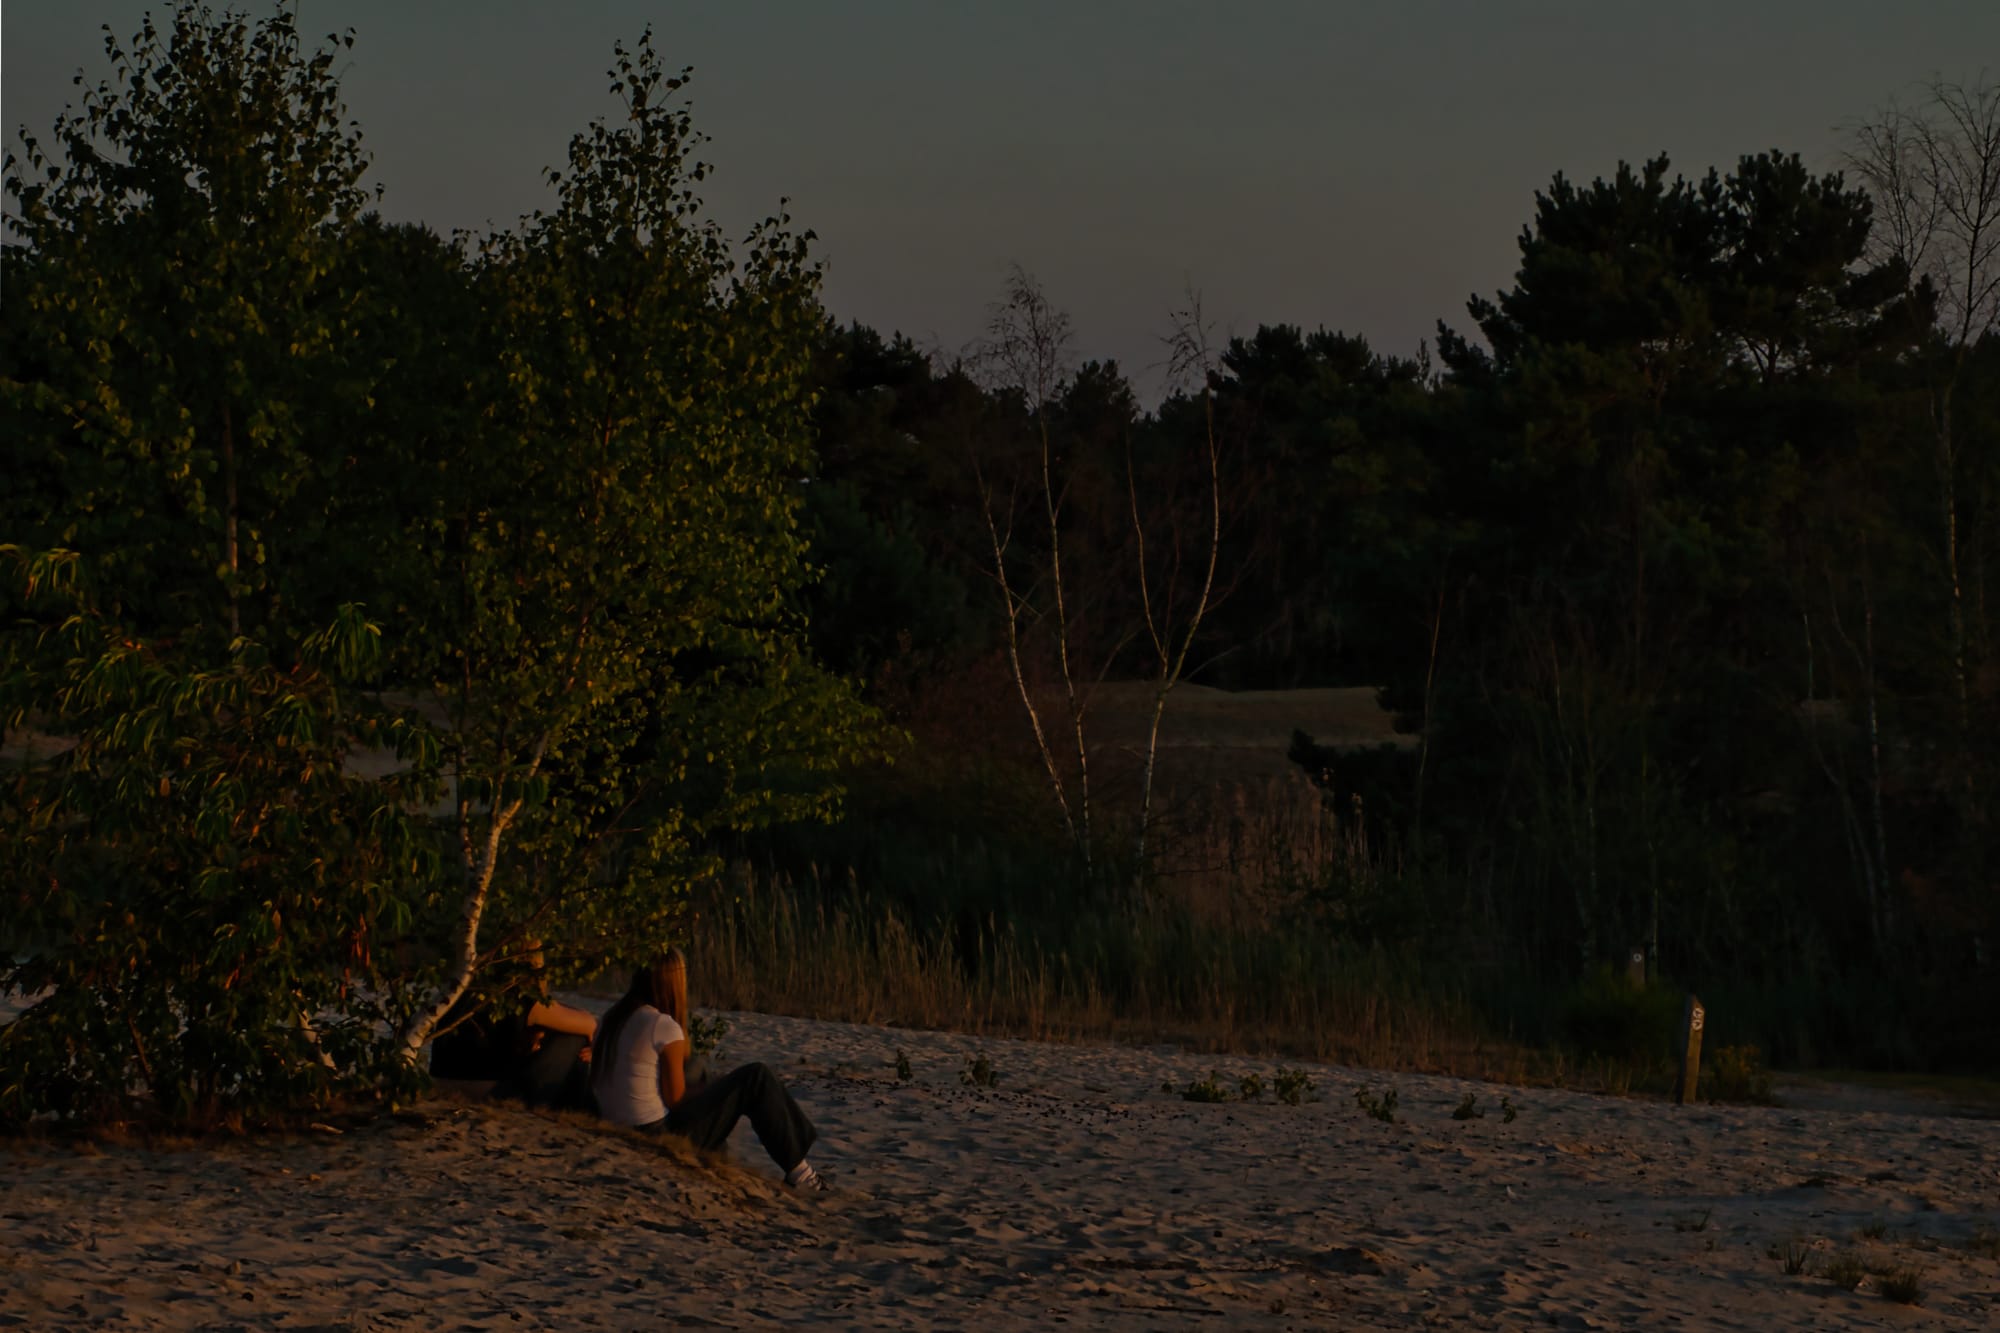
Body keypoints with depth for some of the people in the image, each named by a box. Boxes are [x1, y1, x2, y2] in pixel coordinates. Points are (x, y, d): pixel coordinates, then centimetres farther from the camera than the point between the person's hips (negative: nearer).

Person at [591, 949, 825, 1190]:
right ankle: (798, 1172, 8)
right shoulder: (665, 1027, -16)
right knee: (757, 1078, -1)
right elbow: (674, 1098, -14)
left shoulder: (611, 1019, 7)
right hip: (660, 1133, -8)